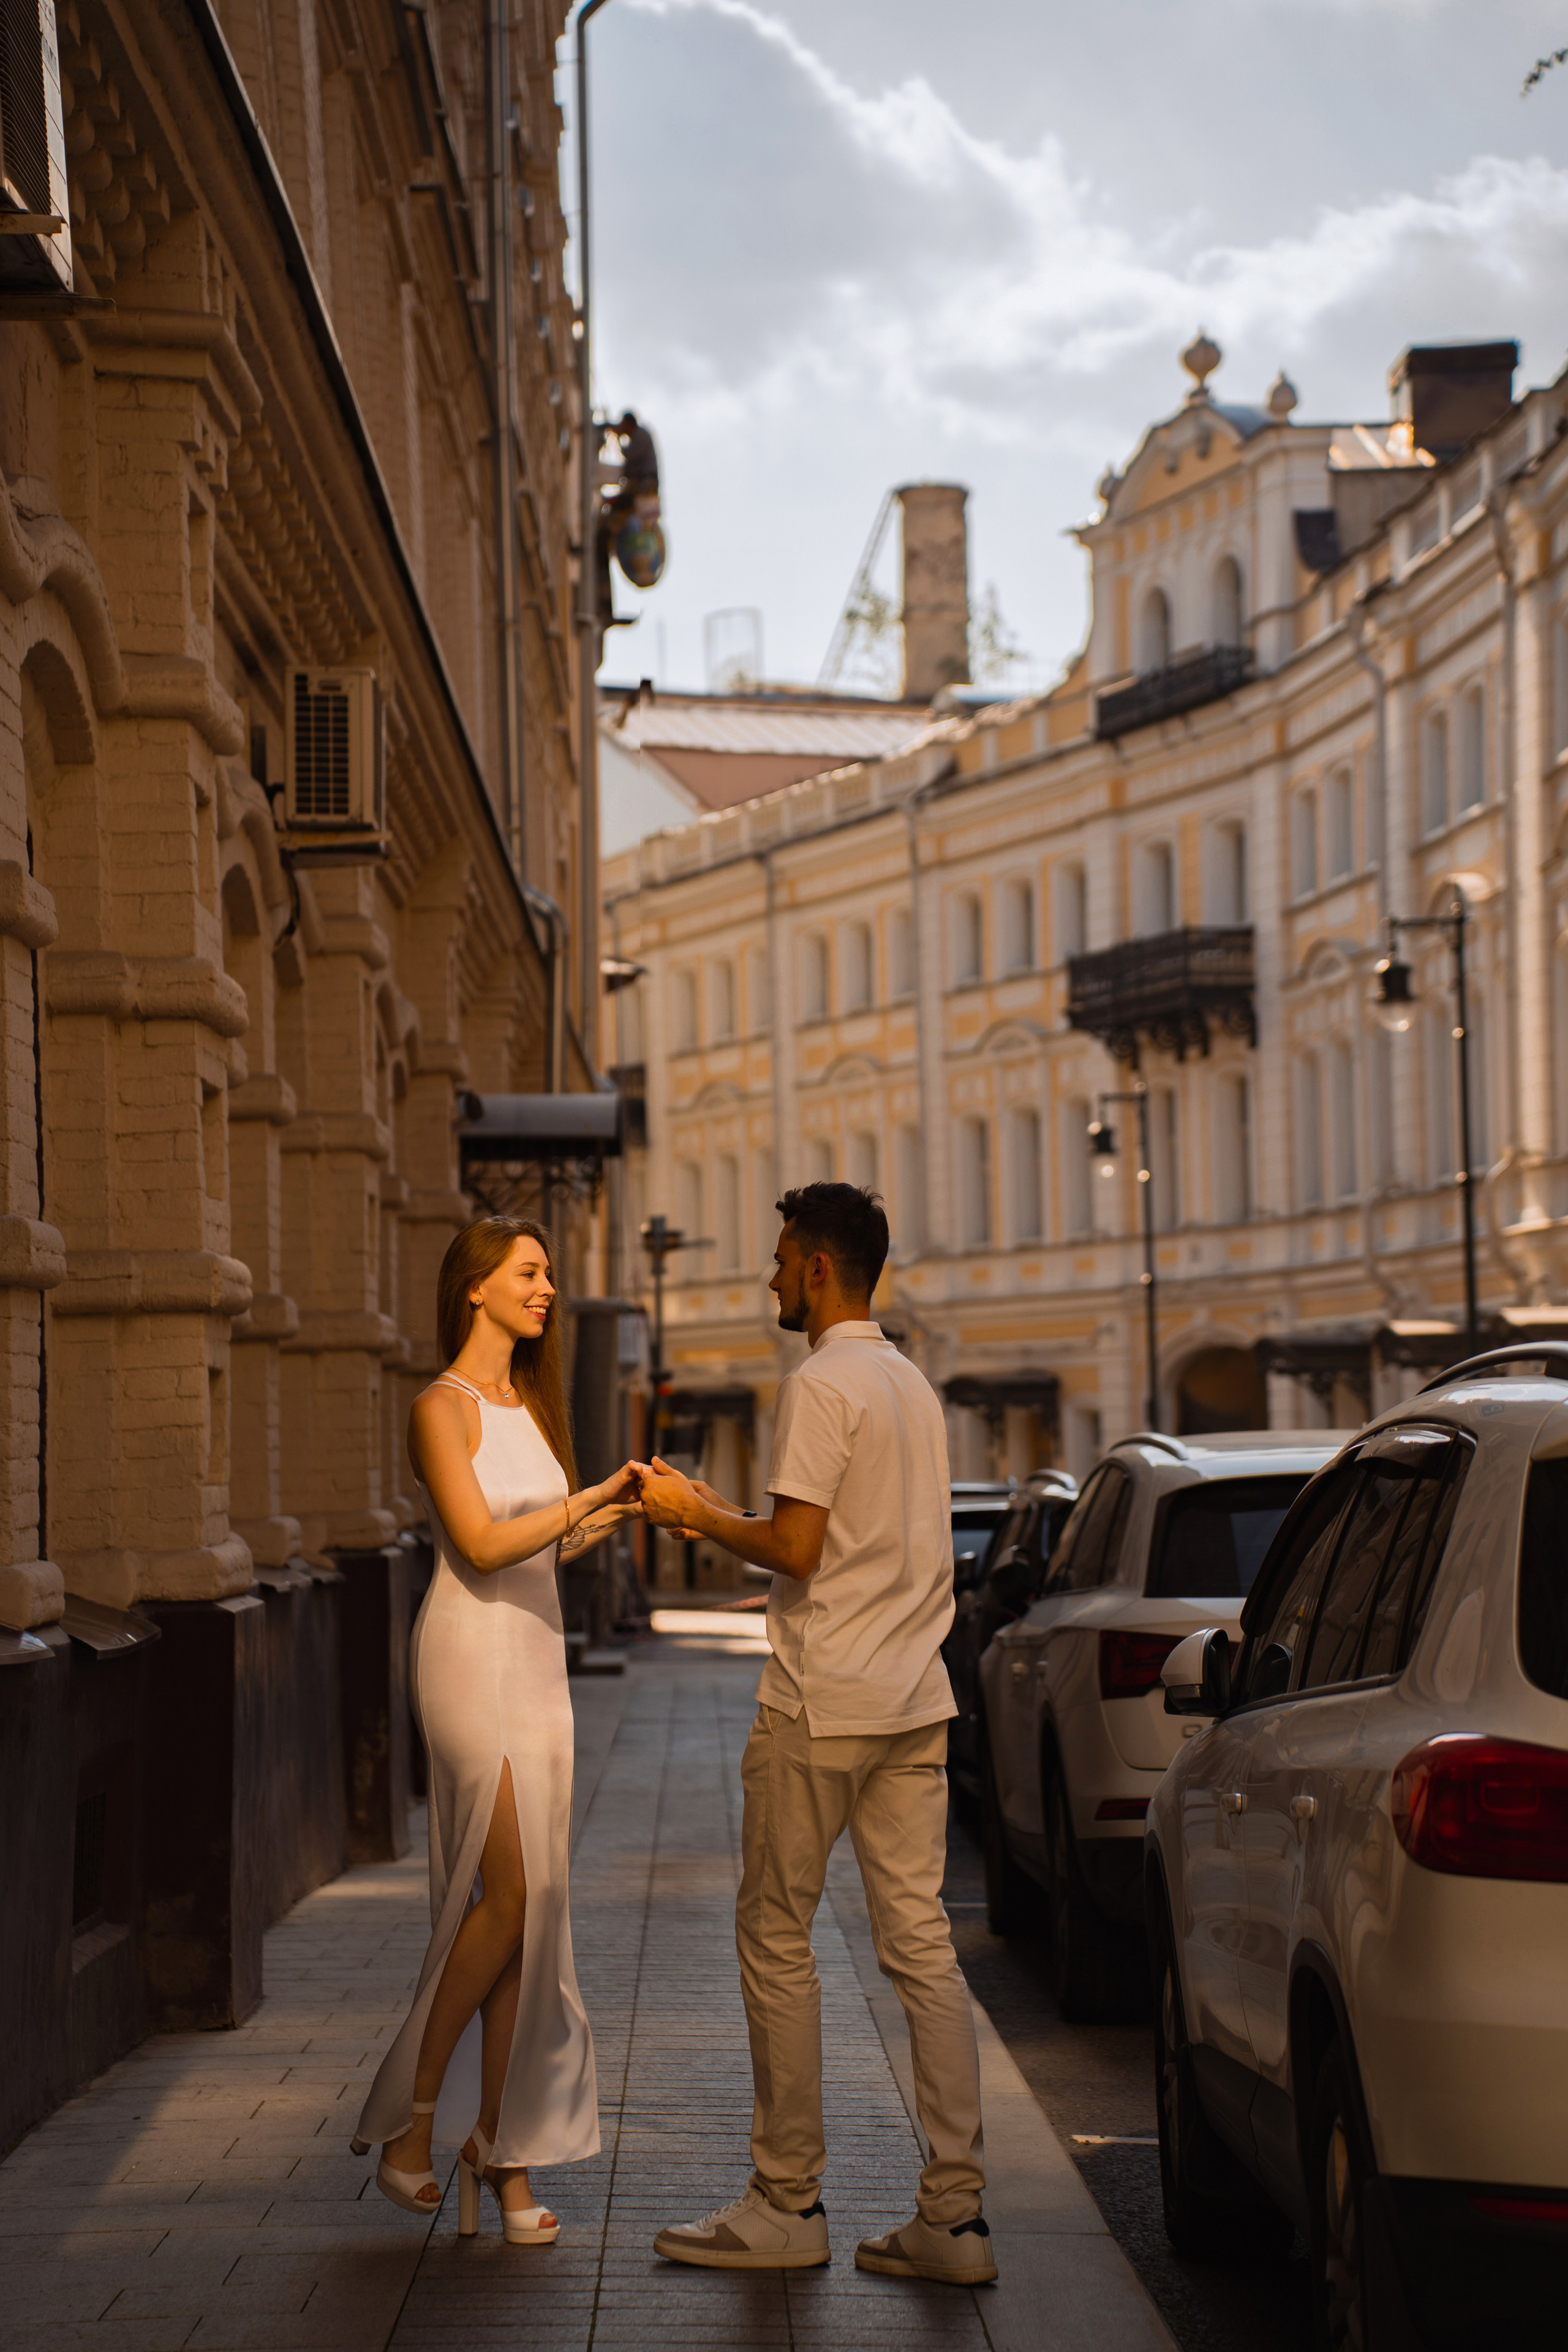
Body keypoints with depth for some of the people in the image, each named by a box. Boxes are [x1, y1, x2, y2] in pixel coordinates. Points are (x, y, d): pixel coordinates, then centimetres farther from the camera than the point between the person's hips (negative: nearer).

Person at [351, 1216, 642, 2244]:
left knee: (527, 1906, 4)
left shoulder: (532, 1406, 16)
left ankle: (501, 2146, 7)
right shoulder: (444, 1407, -8)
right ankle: (410, 2120, -1)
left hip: (539, 1659, 8)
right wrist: (592, 1495, -16)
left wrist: (610, 1520, 3)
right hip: (472, 1657, -8)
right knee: (513, 1896, -14)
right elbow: (481, 1544, -18)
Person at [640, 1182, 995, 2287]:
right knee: (922, 1941, 4)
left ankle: (789, 2205, 7)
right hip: (915, 1698, 8)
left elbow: (796, 1549, -18)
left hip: (823, 1704, -8)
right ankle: (954, 2215, 2)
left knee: (778, 1941, 2)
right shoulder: (913, 1385, 16)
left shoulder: (822, 1387, -12)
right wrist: (718, 1509, 23)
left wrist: (698, 1517, -2)